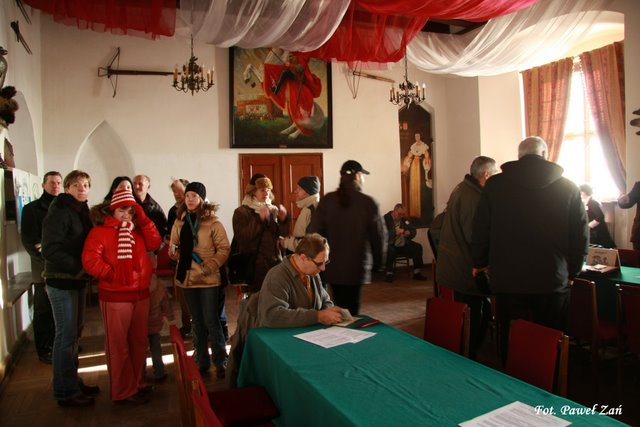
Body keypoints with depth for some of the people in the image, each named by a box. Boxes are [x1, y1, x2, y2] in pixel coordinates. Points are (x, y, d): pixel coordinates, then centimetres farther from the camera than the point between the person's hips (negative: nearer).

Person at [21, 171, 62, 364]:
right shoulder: (32, 209, 2)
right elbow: (28, 239, -5)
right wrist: (46, 256, -16)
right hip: (44, 268, -3)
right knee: (44, 310, 3)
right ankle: (44, 350, 13)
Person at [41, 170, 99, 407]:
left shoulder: (81, 212, 12)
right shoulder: (59, 212, -13)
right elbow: (50, 249, -20)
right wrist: (78, 268, -21)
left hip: (77, 280, 8)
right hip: (61, 281, -8)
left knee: (74, 333, 15)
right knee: (66, 335, -2)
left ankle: (73, 382, 28)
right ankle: (65, 392, 10)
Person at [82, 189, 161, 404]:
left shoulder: (137, 230, 15)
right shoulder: (100, 231, -5)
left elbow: (155, 243, -1)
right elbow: (89, 259, -17)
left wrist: (142, 219, -3)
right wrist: (111, 275, -16)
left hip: (140, 293, 6)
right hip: (115, 296, -6)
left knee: (139, 342, 15)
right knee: (119, 344, 2)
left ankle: (137, 383, 29)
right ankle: (124, 391, 13)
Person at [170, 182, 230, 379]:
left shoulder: (212, 222, -9)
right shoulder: (179, 222, 7)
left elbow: (224, 248, -9)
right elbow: (174, 245, 17)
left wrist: (211, 266, -19)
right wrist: (174, 252, -4)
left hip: (208, 279, -5)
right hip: (187, 278, 5)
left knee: (211, 321, 0)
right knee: (197, 322, 16)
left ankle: (220, 361, 15)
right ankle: (202, 360, 29)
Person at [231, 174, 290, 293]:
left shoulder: (273, 210, 13)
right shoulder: (242, 212, 1)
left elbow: (283, 233, 8)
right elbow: (242, 236, -14)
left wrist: (283, 219, -11)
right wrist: (260, 219, -20)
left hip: (275, 260, 4)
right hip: (255, 263, -4)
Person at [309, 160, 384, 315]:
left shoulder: (327, 200, -2)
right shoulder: (368, 202, -7)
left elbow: (314, 232, -3)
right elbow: (377, 235, -2)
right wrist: (377, 262, 12)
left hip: (332, 265, 3)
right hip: (357, 266, -2)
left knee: (340, 308, 14)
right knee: (352, 308, 4)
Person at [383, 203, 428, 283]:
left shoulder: (404, 219, 11)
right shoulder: (386, 219, -8)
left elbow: (413, 230, 14)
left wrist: (409, 233, -10)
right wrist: (395, 232, -32)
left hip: (402, 244, 6)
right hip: (390, 244, -6)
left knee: (418, 247, -14)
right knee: (391, 250, -38)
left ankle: (417, 273, -6)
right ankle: (389, 274, -24)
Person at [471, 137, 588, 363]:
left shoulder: (495, 184, -1)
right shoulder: (568, 187, 0)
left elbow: (480, 230, 3)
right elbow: (581, 235, 4)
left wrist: (480, 263, 17)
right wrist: (571, 271, 17)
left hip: (507, 281, 0)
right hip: (552, 282, 0)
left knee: (510, 344, 10)